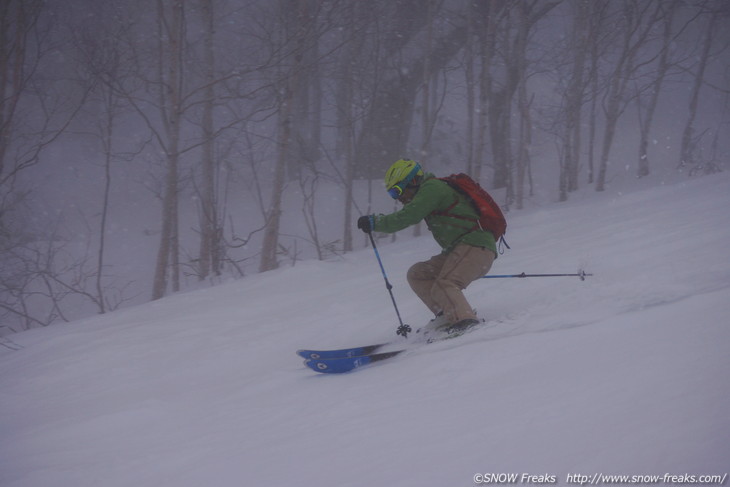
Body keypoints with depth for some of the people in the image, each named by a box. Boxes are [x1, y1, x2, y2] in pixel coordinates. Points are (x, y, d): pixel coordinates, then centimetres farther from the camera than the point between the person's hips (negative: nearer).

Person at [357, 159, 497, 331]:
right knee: (417, 274, 5)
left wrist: (375, 223, -10)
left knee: (443, 288, -26)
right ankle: (449, 315, -9)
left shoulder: (432, 188, -6)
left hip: (476, 247, -10)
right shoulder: (433, 190, 24)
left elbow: (408, 216, -17)